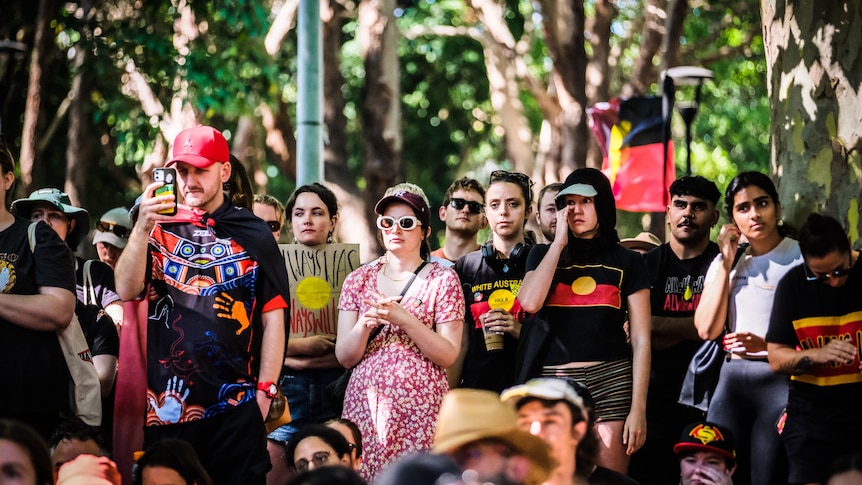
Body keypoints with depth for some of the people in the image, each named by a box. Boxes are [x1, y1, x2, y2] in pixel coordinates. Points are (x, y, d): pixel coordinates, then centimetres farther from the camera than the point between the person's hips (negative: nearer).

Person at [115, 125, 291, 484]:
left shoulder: (253, 234, 7)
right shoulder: (160, 228, 9)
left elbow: (272, 318, 5)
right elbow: (126, 290, -5)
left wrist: (265, 390, -2)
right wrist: (143, 226, -18)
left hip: (234, 404, -1)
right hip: (165, 400, 1)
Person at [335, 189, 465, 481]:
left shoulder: (442, 279, 3)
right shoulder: (358, 280, 11)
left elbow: (448, 355, -4)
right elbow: (344, 357, 6)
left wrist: (404, 319, -15)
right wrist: (364, 324, -13)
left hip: (419, 405, -2)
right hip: (365, 405, 3)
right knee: (361, 477, -3)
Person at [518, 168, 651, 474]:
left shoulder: (627, 262, 8)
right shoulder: (544, 255, 13)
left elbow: (641, 340, 3)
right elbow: (530, 303, -8)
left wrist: (638, 409, -6)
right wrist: (560, 241, -1)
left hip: (611, 381, -2)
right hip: (556, 381, 2)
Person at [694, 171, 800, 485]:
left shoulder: (801, 258, -3)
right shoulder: (725, 262, 14)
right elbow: (707, 329, 2)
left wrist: (767, 345, -19)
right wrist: (726, 264, 0)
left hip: (781, 379, -5)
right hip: (733, 380, 5)